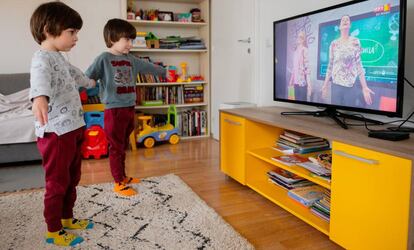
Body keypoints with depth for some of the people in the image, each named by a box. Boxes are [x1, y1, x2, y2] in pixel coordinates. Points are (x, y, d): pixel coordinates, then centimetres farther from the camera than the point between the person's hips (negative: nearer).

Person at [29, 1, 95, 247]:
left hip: (73, 129, 10)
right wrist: (40, 97, -60)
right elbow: (41, 78, -39)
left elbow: (73, 72, 40)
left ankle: (67, 219, 36)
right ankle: (53, 231, 20)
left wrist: (89, 82, 59)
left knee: (72, 179, 19)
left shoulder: (59, 57, 18)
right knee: (57, 183, 3)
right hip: (56, 132, -10)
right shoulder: (42, 57, -15)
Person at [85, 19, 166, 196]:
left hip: (130, 108, 7)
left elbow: (147, 67, 26)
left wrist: (164, 72, 38)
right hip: (114, 110, -7)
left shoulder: (131, 60, 12)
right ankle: (118, 183, 12)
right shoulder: (104, 59, -8)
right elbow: (87, 77, -13)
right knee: (116, 147, 2)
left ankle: (123, 177, 32)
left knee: (123, 146, 18)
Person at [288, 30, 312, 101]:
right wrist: (291, 80, 17)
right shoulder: (296, 50, 13)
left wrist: (309, 84, -18)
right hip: (296, 81, 7)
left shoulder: (304, 50, -8)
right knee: (296, 99, 11)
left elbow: (307, 67, -13)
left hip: (302, 81, -7)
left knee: (302, 100, -4)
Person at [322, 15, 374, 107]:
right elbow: (330, 65, 8)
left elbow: (358, 65, -1)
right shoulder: (334, 43, 4)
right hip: (336, 86, 1)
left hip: (351, 87, -1)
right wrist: (325, 85, 6)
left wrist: (364, 87, -7)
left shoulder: (355, 42, 1)